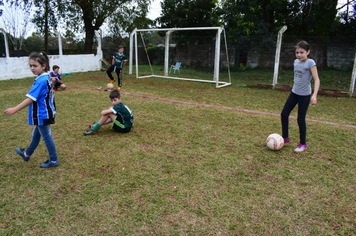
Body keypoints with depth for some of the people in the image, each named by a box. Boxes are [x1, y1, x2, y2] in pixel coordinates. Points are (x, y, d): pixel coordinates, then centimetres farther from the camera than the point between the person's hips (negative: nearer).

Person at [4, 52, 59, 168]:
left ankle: (53, 160, 18)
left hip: (43, 115, -10)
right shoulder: (46, 78, 5)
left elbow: (30, 99, -27)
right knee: (36, 134, 25)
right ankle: (27, 154, 45)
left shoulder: (40, 81, -24)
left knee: (46, 136, 4)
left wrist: (14, 109, -24)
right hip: (43, 113, 10)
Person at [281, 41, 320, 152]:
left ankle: (303, 144, 16)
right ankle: (285, 138, 22)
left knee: (301, 119, -1)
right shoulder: (296, 62, 6)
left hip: (304, 95, -7)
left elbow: (316, 79, -19)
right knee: (284, 114, 5)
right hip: (294, 93, 7)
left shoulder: (310, 63, -14)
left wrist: (314, 95, -30)